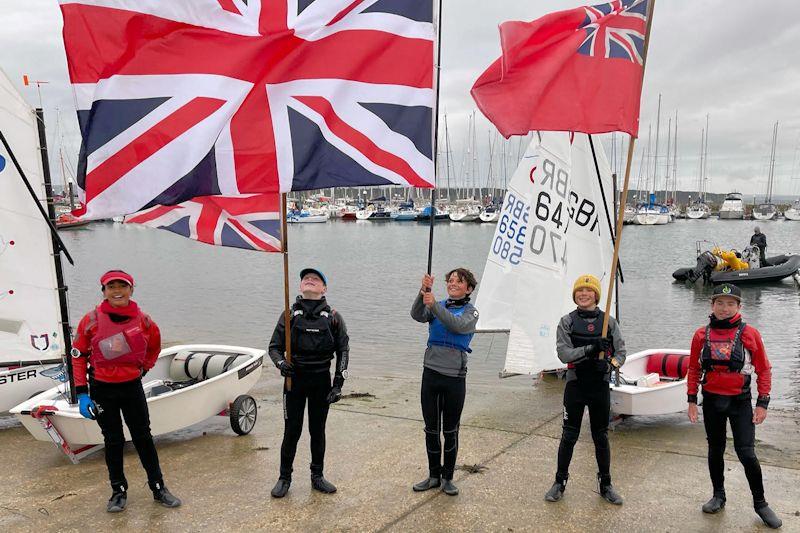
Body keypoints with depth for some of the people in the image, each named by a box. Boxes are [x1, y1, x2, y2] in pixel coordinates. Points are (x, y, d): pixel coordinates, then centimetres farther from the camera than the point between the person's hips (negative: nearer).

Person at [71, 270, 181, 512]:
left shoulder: (142, 320, -6)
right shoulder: (92, 320, -10)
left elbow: (154, 346, 15)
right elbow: (78, 355, -3)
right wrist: (81, 392, -6)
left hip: (132, 386, 1)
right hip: (102, 389, -1)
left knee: (143, 437, 7)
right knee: (113, 440, 10)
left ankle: (158, 488, 17)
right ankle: (118, 491, 25)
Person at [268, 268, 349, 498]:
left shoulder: (333, 317, 1)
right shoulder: (290, 314, 1)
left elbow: (343, 350, 2)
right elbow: (274, 347, 4)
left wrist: (338, 383, -5)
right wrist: (281, 362, -18)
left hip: (321, 381, 1)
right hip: (294, 379, 0)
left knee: (318, 430, 10)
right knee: (292, 430, 3)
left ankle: (317, 476, 25)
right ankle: (284, 477, 19)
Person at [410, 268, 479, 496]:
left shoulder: (471, 312, 0)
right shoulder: (437, 306, 9)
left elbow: (458, 325, -21)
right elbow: (417, 315, -11)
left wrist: (434, 305, -32)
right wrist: (423, 292, -28)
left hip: (454, 377, -3)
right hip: (431, 374, 3)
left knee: (450, 431, 7)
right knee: (431, 429, 10)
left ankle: (447, 477, 21)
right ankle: (433, 475, 24)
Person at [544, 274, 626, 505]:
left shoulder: (609, 321, 4)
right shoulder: (567, 322, 0)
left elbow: (621, 351, 1)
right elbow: (563, 352, -11)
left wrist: (611, 364, -20)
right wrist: (590, 349, -24)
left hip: (600, 386, 1)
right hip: (575, 385, -1)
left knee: (601, 437, 11)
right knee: (569, 436, 5)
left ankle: (605, 484, 26)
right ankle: (560, 482, 19)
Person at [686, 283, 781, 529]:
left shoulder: (750, 334, -7)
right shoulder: (701, 335, -1)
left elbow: (764, 371, -1)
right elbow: (694, 369, 7)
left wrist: (762, 403, -4)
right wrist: (692, 400, 4)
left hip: (740, 402, -2)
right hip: (711, 402, 3)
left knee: (746, 453, -5)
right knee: (715, 450, 14)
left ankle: (760, 503, 14)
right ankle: (718, 496, 31)